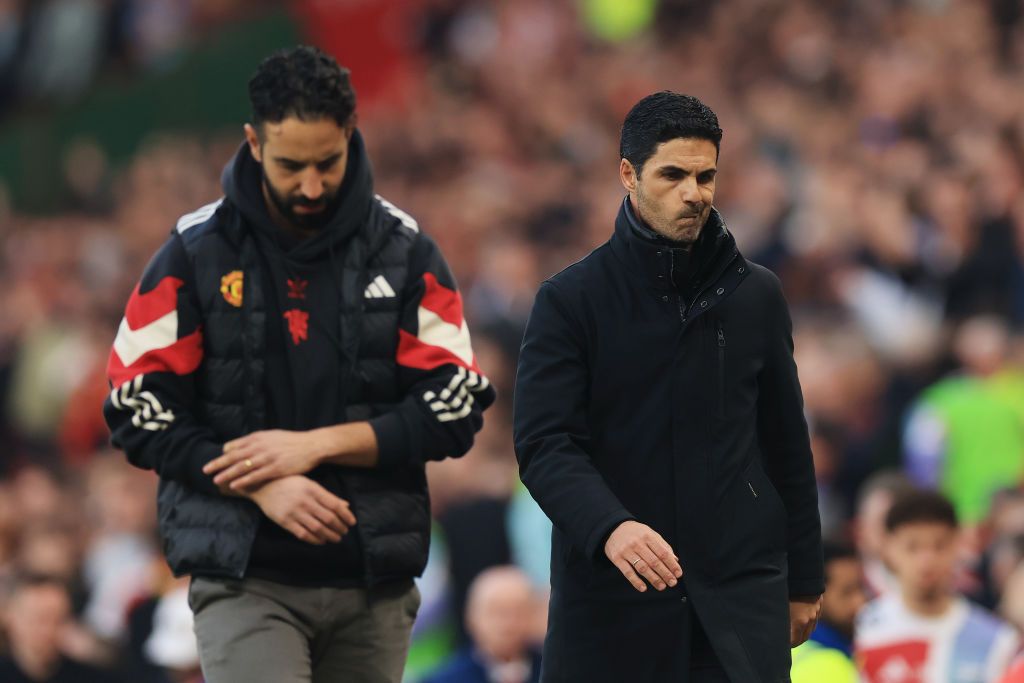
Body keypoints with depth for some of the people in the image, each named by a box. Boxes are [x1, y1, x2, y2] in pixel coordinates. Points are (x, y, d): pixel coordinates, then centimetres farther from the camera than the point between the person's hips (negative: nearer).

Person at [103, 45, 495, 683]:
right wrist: (262, 486, -13)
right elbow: (139, 413, 0)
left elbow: (457, 408, -1)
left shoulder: (403, 251, 3)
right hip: (244, 577, -2)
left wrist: (315, 445, -11)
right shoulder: (196, 253, 1)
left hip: (374, 581, 2)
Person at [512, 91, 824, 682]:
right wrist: (608, 527, -28)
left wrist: (804, 579, 15)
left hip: (738, 601, 1)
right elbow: (544, 445, -10)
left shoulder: (756, 296, 9)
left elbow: (788, 445, 15)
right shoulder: (572, 300, 0)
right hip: (610, 601, -1)